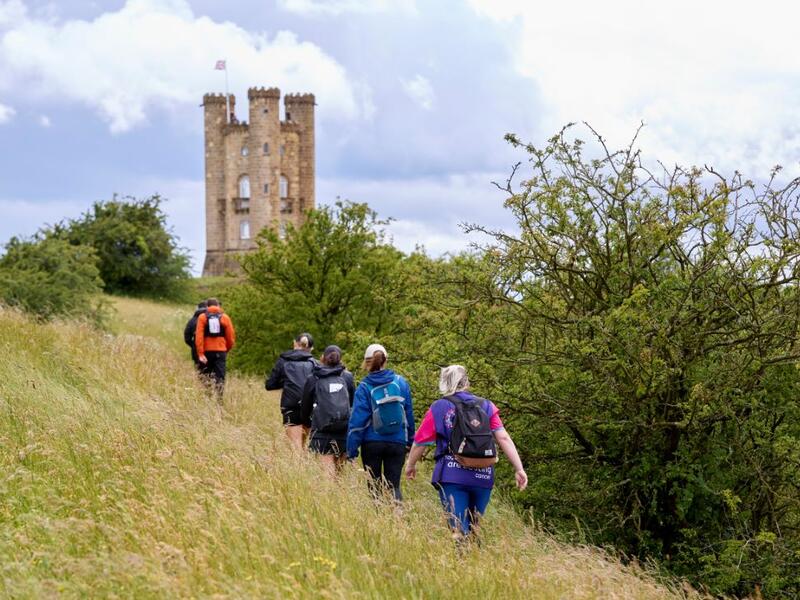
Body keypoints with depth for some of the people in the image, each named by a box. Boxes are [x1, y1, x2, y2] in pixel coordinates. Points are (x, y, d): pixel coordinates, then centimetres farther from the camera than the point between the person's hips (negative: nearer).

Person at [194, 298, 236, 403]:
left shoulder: (202, 317, 1)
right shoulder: (225, 318, 4)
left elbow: (199, 336, -9)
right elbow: (231, 337, 4)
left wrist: (200, 353, -11)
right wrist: (227, 350, 19)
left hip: (207, 351, 0)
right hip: (221, 351, 0)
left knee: (205, 377, 12)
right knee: (220, 377, 0)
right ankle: (219, 400, -9)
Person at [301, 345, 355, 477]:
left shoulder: (313, 379, 4)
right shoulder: (347, 377, 8)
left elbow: (305, 408, 12)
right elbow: (354, 403, 13)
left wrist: (307, 423, 31)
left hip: (322, 433, -2)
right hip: (345, 433, 2)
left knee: (328, 472, -6)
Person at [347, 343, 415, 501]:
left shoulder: (364, 388, -7)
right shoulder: (401, 383, 0)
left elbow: (357, 421, -8)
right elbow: (409, 414, 6)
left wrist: (351, 451, -5)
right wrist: (410, 441, 17)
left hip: (372, 444, -1)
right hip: (397, 443, 1)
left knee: (374, 487, 12)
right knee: (393, 486, 2)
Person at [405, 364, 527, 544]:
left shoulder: (438, 408, 5)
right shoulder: (486, 406, 9)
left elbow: (420, 442, 6)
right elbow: (503, 438, 0)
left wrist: (410, 465, 24)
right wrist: (519, 469, -1)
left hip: (452, 477, -3)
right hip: (483, 477, 3)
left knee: (459, 530, -5)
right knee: (473, 528, 18)